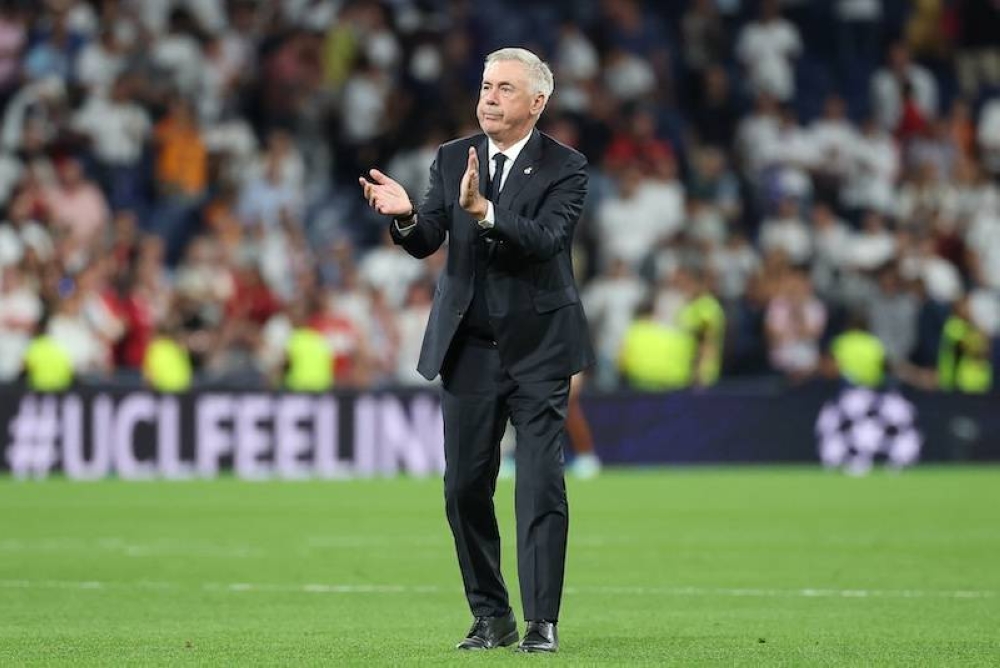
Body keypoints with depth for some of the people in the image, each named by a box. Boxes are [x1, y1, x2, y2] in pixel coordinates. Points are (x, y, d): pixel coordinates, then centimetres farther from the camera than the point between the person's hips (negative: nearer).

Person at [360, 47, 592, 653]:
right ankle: (491, 616, 16)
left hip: (538, 347, -4)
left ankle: (542, 622, -5)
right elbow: (426, 243, -1)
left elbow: (547, 239, -21)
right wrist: (406, 216, -24)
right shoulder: (452, 160, 6)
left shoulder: (565, 168, -6)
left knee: (541, 485, -8)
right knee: (465, 486, 5)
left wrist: (484, 211, -36)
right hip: (469, 346, 4)